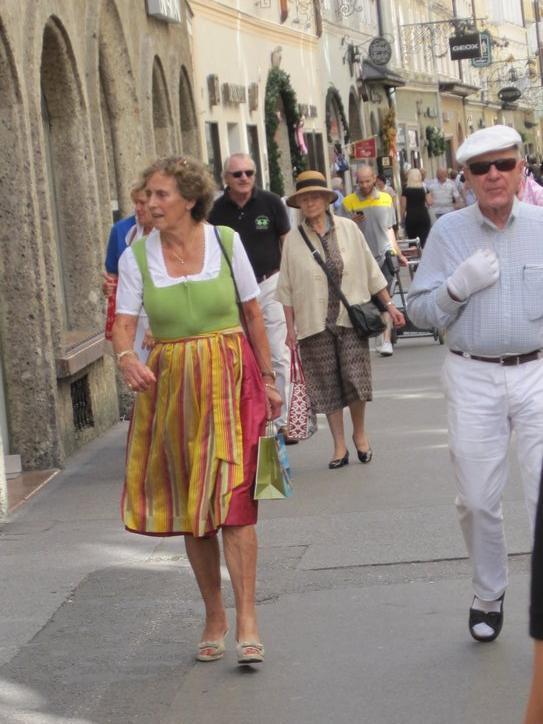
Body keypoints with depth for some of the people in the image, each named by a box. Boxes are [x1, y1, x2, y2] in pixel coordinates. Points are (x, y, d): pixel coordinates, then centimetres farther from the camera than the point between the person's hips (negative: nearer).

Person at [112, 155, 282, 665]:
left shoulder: (226, 242, -1)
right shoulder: (136, 257, 0)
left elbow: (252, 312, 8)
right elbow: (124, 324, -5)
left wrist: (268, 379, 9)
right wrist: (126, 357, -28)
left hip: (229, 380, -2)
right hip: (170, 387, 2)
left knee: (233, 501, -11)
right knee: (189, 508, 7)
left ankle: (246, 621, -10)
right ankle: (214, 616, 20)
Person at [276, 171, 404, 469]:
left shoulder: (348, 229, 2)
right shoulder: (294, 239, 0)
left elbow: (371, 271, 8)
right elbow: (287, 288, 4)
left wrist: (389, 305, 8)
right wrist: (290, 328, 1)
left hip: (351, 318, 0)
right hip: (315, 323, 0)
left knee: (355, 378, -6)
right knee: (327, 386, 3)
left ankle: (359, 432, 20)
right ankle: (340, 447, 14)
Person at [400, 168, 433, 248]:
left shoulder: (406, 189, -3)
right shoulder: (425, 187, 2)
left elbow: (403, 206, -4)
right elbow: (429, 202, 0)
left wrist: (402, 218, 6)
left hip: (411, 217, -1)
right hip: (424, 216, 1)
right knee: (424, 241, 0)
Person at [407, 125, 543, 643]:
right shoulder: (448, 232, 2)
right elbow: (419, 310, 2)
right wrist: (459, 285, -14)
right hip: (472, 378, 1)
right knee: (477, 501, 10)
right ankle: (488, 596, 30)